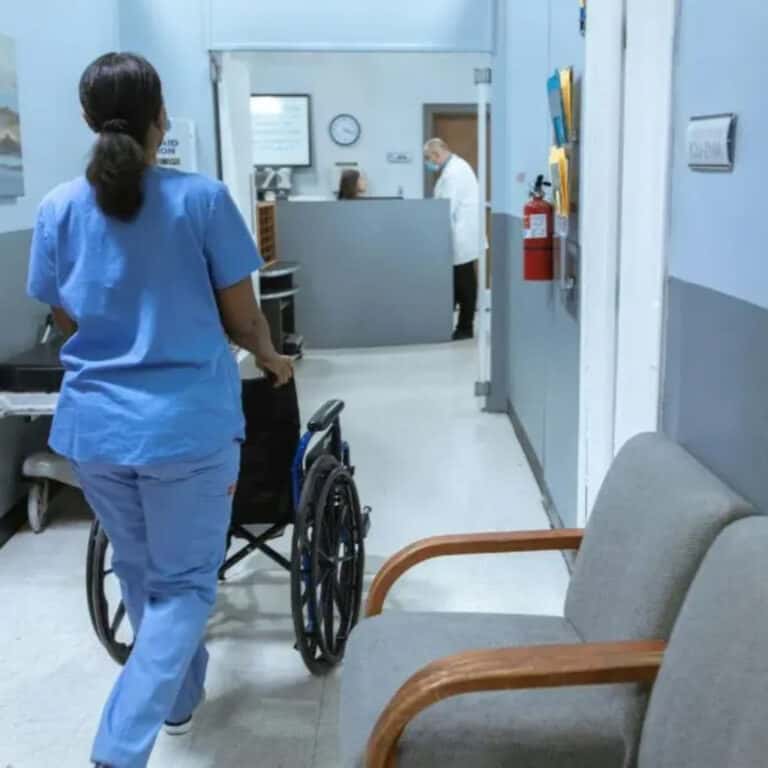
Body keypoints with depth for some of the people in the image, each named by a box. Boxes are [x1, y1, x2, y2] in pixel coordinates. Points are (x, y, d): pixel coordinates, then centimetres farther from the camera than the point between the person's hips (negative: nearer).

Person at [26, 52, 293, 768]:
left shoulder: (58, 208, 0)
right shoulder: (202, 198, -9)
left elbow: (67, 322, 12)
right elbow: (242, 320, -4)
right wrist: (271, 359, 18)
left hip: (92, 424, 4)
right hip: (188, 422, -4)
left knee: (138, 569, 23)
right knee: (183, 582, 10)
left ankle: (180, 694, 44)